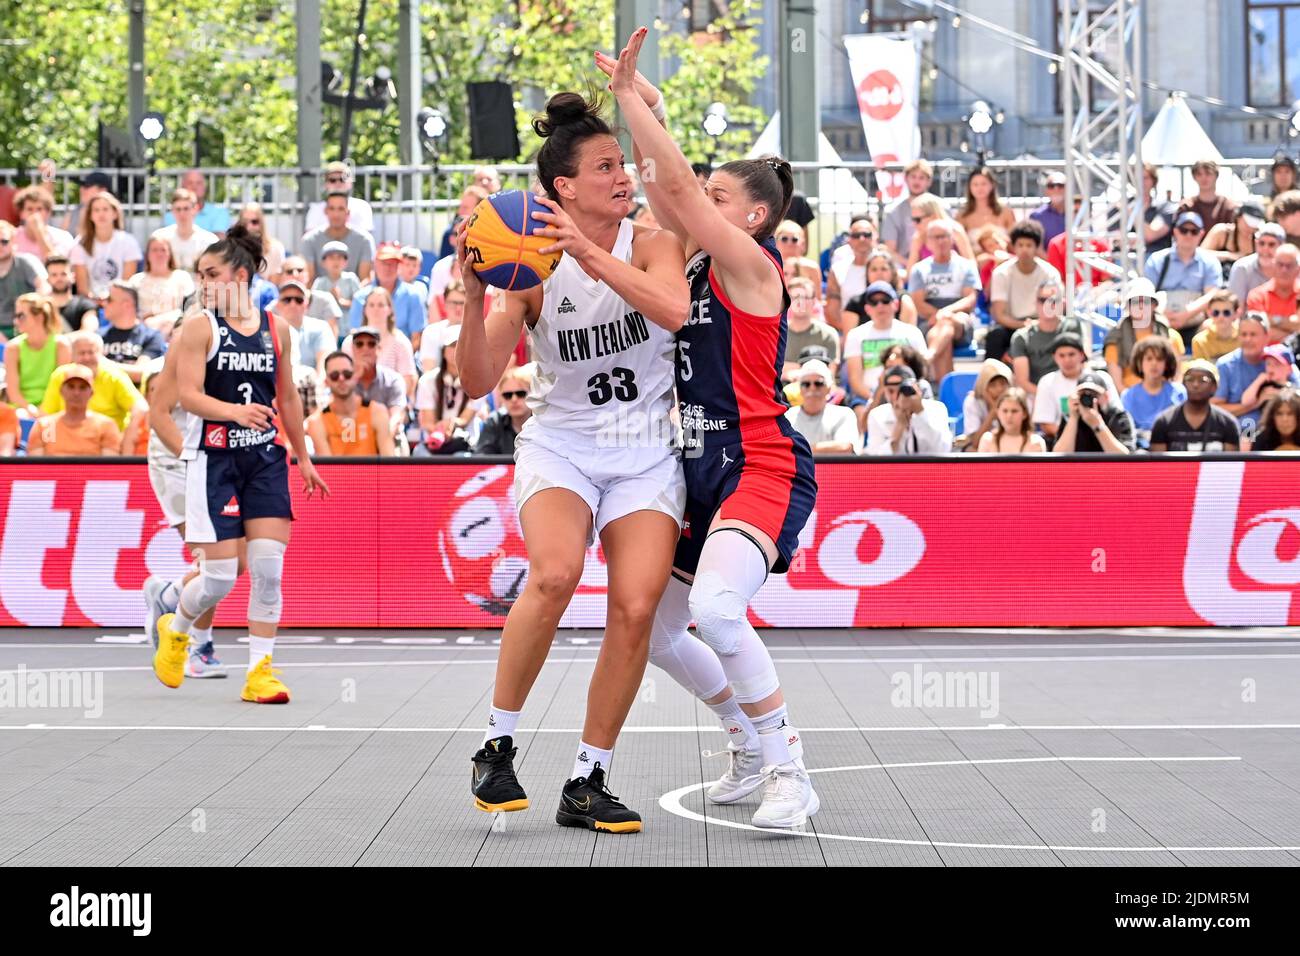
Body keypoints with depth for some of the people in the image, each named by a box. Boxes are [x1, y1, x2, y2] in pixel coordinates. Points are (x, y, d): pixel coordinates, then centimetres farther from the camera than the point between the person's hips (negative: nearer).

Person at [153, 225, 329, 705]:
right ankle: (174, 630, 27)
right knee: (220, 575, -5)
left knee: (268, 568, -6)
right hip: (214, 458, -3)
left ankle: (259, 673, 2)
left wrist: (303, 458, 21)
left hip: (266, 458, 3)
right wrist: (235, 410, -31)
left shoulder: (275, 327, 8)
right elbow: (188, 395, -13)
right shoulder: (199, 325, -4)